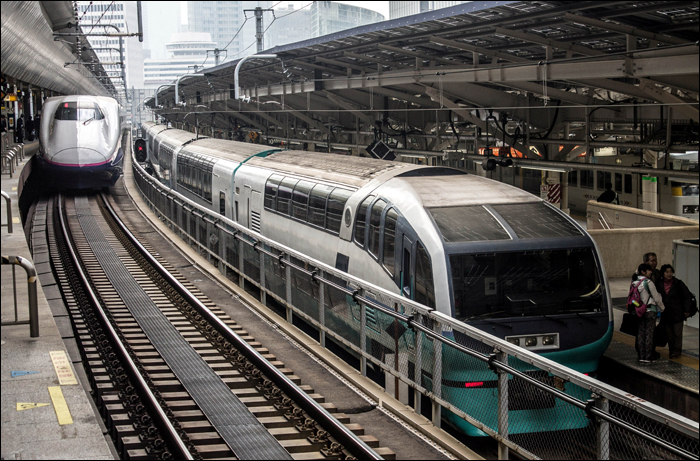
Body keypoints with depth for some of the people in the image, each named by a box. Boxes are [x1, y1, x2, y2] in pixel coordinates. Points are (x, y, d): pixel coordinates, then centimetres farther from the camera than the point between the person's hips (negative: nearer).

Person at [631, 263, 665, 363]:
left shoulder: (634, 283, 4)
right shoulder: (648, 282, -14)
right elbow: (656, 298, -6)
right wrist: (662, 308, 6)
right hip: (650, 311, -6)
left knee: (641, 333, 9)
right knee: (649, 334, -1)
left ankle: (641, 357, 9)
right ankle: (647, 357, 0)